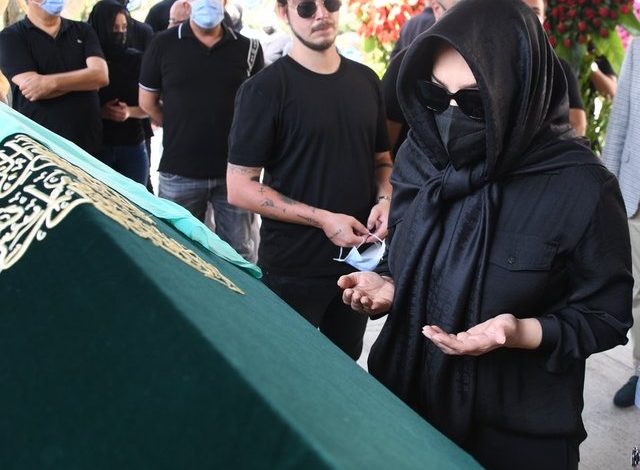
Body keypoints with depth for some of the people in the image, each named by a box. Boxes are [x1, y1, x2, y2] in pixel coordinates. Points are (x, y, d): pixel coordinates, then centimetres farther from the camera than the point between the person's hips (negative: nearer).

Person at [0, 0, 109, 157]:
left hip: (88, 143, 3)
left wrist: (51, 82, -20)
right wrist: (85, 78, -7)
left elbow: (101, 75, -8)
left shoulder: (83, 31, 9)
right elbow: (32, 91, -13)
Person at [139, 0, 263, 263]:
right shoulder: (163, 45, 2)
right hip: (179, 173, 0)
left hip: (235, 171, 0)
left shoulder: (248, 48, 4)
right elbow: (147, 101, 9)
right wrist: (181, 132, 10)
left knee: (241, 255, 7)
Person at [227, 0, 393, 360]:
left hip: (359, 259, 5)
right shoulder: (266, 88, -12)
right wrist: (323, 219, -20)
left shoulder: (366, 81, 5)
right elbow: (240, 187, -14)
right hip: (293, 267, -5)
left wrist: (385, 200, -6)